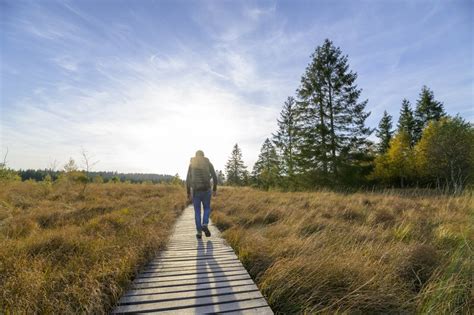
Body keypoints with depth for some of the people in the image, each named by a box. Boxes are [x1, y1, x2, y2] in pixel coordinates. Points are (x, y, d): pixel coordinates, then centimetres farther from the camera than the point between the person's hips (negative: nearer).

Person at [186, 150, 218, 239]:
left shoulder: (191, 164, 7)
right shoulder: (209, 163, 5)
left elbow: (188, 180, 3)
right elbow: (215, 177, 0)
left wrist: (188, 193, 9)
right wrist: (215, 189, 12)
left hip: (195, 190, 1)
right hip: (206, 189, 0)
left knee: (197, 211, 13)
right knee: (207, 208, 19)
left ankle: (199, 232, 11)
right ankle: (205, 225, -4)